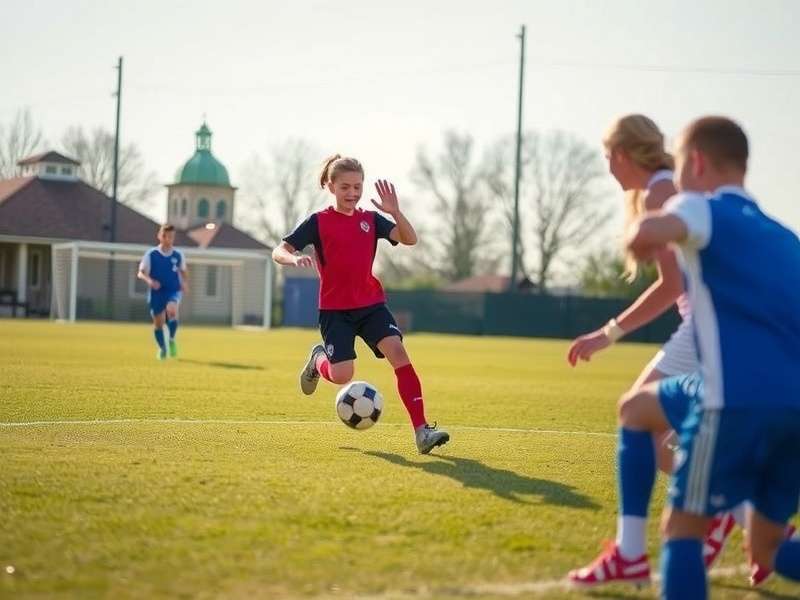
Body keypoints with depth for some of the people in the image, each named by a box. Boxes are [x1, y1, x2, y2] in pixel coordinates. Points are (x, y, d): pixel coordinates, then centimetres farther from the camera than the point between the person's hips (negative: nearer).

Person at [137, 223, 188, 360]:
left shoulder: (178, 255, 4)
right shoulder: (151, 254, -3)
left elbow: (184, 272, 19)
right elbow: (141, 273, -5)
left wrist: (184, 283, -1)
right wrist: (149, 280, -25)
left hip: (173, 291, 0)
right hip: (156, 292, 0)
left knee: (172, 310, -30)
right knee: (158, 322, 4)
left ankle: (172, 339, -8)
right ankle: (162, 348, 29)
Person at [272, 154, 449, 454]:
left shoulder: (371, 219, 6)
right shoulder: (318, 222, -2)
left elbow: (410, 239, -7)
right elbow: (279, 251, -7)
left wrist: (395, 212, -24)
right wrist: (294, 259, -29)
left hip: (371, 304, 2)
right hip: (335, 309, -2)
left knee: (398, 353, -20)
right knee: (341, 375, -13)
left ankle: (421, 431, -21)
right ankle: (318, 360, 27)